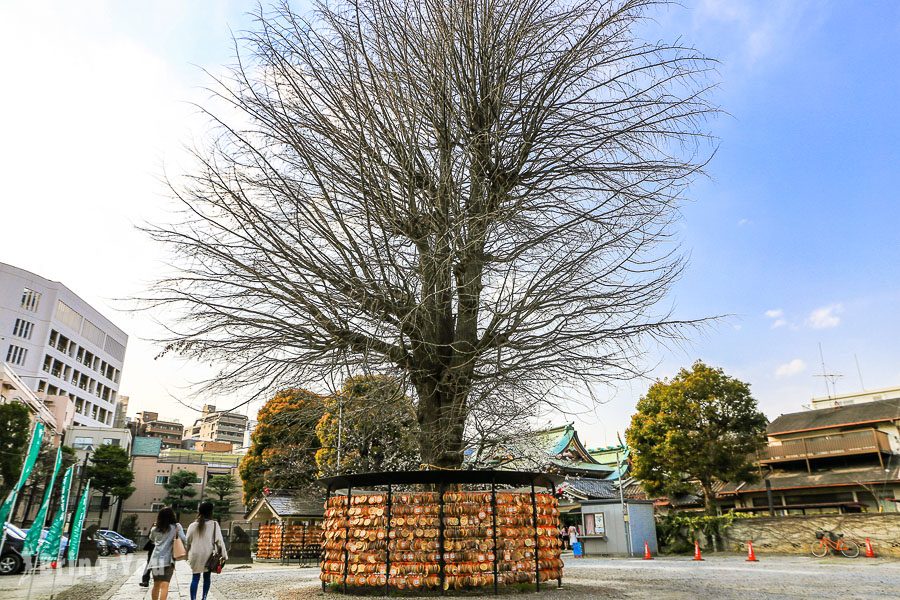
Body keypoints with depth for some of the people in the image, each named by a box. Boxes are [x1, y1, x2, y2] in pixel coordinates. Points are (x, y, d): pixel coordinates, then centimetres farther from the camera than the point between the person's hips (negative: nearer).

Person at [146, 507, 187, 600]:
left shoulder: (155, 529, 10)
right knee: (164, 585, -9)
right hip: (168, 559, -4)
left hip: (155, 559, 4)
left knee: (156, 585, 17)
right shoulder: (176, 526, -3)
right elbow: (184, 540, -8)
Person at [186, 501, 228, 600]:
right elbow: (219, 541, -8)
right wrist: (224, 555, -2)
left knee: (195, 578, 7)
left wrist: (188, 555, 18)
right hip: (208, 555, -1)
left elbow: (188, 542, 5)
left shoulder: (193, 525, -3)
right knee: (206, 577, 14)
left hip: (195, 555, 1)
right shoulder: (214, 524, -9)